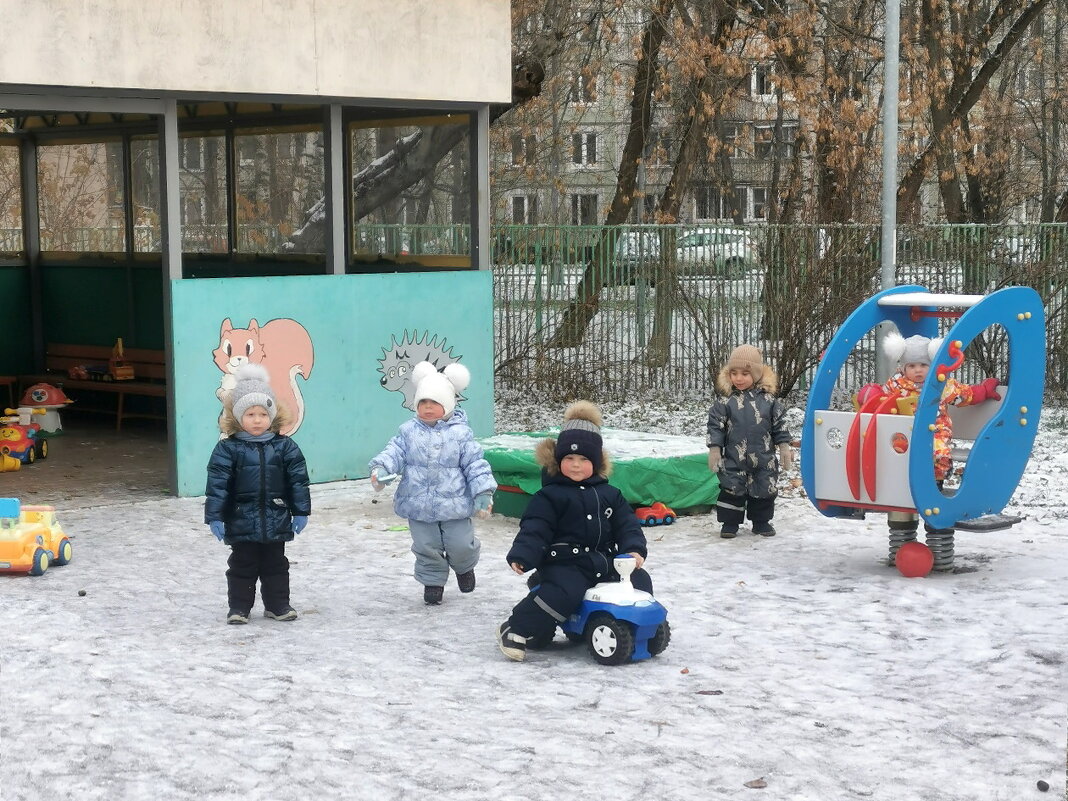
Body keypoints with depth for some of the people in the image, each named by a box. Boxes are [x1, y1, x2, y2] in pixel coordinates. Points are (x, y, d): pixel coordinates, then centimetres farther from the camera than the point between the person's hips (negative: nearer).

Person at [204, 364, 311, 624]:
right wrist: (215, 517, -11)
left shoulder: (285, 447, 0)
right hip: (242, 522, -2)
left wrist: (301, 512, 2)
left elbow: (298, 480, 3)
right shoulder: (228, 449, -6)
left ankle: (277, 604, 23)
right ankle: (239, 607, 16)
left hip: (276, 521, 2)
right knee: (242, 566, 7)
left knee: (275, 565, 12)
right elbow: (217, 484, -8)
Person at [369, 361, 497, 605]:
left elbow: (475, 464, -4)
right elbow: (395, 453, -4)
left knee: (460, 545, 3)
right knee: (426, 547, 8)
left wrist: (483, 493, -12)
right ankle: (432, 582, 29)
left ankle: (464, 567, 37)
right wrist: (381, 468, -25)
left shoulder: (460, 433, -4)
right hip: (419, 504, 2)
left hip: (454, 503, -1)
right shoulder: (409, 431, 1)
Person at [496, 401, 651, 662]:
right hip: (565, 563, -5)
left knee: (640, 582, -6)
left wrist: (634, 549, -9)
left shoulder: (609, 494, 14)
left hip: (604, 560, 6)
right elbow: (534, 529, -10)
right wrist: (521, 556, -24)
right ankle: (514, 631, -21)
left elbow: (626, 523, 9)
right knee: (563, 592, -32)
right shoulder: (550, 495, -1)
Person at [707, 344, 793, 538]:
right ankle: (730, 523, 14)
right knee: (731, 490, 1)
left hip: (764, 459, 1)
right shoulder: (725, 401, -4)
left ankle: (761, 521, 26)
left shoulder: (768, 399, 0)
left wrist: (784, 447, 4)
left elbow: (780, 425, 6)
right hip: (734, 459, -1)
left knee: (765, 490, 10)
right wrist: (714, 450, -6)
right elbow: (715, 426, -2)